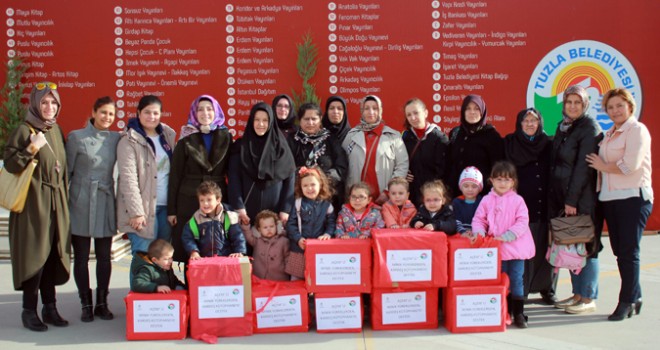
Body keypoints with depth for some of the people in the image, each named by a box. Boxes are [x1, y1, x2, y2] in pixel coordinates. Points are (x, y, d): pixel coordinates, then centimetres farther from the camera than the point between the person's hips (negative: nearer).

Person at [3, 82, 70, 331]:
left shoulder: (56, 130, 12)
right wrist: (31, 150, -24)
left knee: (52, 255, 9)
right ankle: (29, 311, 8)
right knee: (35, 254, -3)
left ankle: (49, 307, 18)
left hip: (56, 202, 6)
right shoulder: (24, 130, -7)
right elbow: (9, 164, -11)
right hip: (34, 202, -6)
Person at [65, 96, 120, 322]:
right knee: (81, 257, 4)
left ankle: (102, 303, 18)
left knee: (104, 256, 7)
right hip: (81, 203, -2)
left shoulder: (116, 139, 6)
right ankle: (86, 305, 16)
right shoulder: (76, 137, -1)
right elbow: (67, 171, 1)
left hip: (105, 203, 2)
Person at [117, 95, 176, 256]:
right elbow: (128, 179, -11)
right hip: (143, 208, -5)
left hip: (165, 206, 5)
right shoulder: (129, 141, -4)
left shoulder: (168, 135, 13)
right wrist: (136, 212, -17)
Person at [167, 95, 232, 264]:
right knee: (185, 250, 0)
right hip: (188, 201, -1)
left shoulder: (225, 138, 6)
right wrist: (171, 209, -2)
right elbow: (175, 175, 2)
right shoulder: (186, 139, 2)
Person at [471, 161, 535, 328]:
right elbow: (479, 219, 4)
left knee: (516, 280, 2)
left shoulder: (517, 200, -5)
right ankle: (505, 313, 22)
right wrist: (479, 231, -16)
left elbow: (522, 222, -11)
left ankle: (519, 313, 12)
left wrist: (507, 236, -19)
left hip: (515, 247, -2)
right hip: (497, 249, 3)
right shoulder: (487, 200, 2)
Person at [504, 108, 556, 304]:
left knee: (544, 249, 3)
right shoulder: (509, 144, 6)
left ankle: (547, 289, 17)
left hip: (543, 205, 2)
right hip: (519, 205, -1)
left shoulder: (549, 145, 10)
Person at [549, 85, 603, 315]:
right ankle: (577, 294, 20)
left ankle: (589, 299, 6)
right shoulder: (562, 127, 15)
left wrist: (572, 200, -18)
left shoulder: (590, 129, -9)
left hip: (582, 199, -8)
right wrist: (561, 200, 11)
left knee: (585, 246, -2)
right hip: (562, 197, 8)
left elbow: (583, 167, -15)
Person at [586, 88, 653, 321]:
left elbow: (630, 165, -16)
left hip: (633, 197, -7)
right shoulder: (609, 134, 18)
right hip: (610, 198, 7)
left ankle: (627, 301, 3)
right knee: (619, 251, 10)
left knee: (629, 251, -4)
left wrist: (603, 166, -4)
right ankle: (635, 296, 22)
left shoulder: (637, 130, -5)